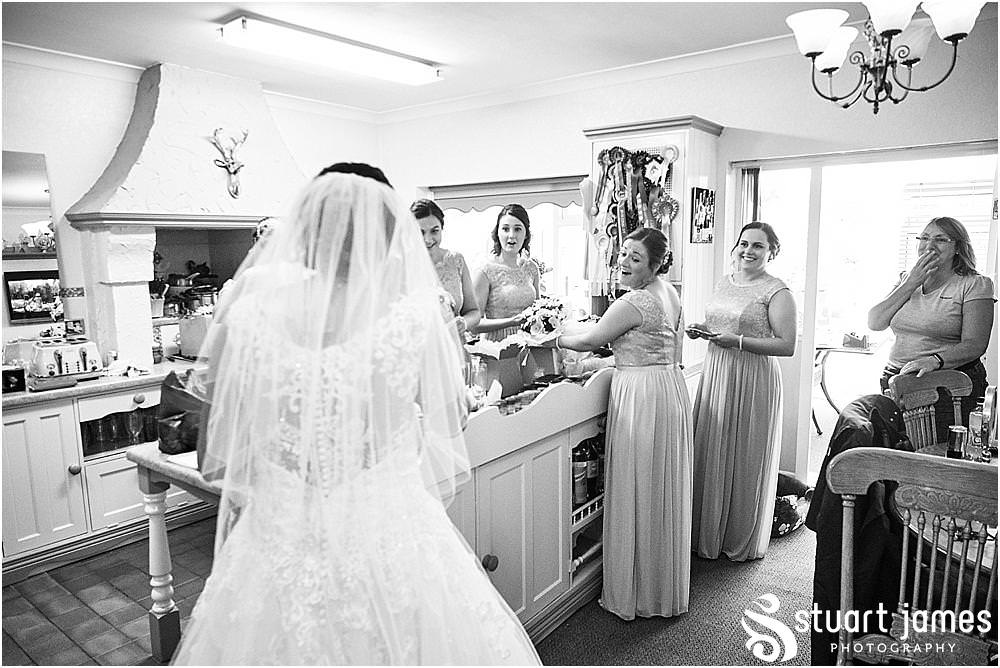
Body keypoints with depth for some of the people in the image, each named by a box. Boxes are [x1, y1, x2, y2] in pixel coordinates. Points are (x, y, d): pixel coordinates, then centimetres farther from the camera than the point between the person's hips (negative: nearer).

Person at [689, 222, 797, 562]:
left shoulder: (776, 292, -9)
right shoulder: (723, 283, 11)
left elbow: (787, 346, -15)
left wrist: (737, 341, -21)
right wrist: (702, 331, 2)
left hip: (752, 383, -6)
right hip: (715, 376, 6)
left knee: (745, 459, 5)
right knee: (711, 454, 11)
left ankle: (743, 541, 24)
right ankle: (709, 533, 28)